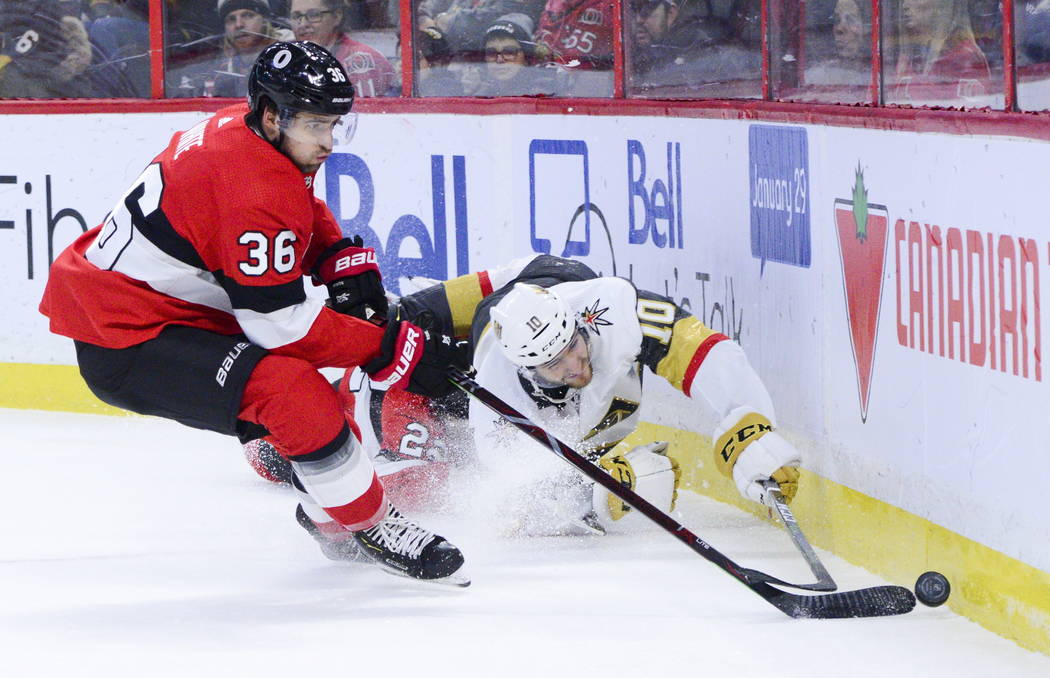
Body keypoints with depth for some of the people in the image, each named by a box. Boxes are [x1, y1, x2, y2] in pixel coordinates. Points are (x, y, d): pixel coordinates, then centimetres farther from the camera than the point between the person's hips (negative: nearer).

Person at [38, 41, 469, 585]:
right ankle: (368, 526, -10)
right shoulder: (255, 187, -26)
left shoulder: (240, 130, 3)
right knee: (294, 390, -24)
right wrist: (392, 352, -19)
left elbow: (297, 209, 25)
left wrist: (340, 258, 7)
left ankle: (328, 512, 34)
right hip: (124, 343, -11)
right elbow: (281, 324, -24)